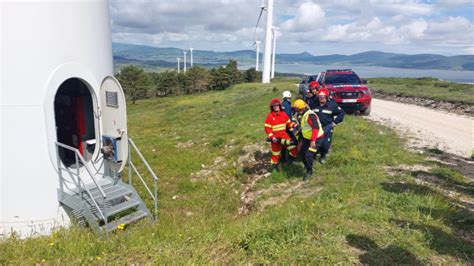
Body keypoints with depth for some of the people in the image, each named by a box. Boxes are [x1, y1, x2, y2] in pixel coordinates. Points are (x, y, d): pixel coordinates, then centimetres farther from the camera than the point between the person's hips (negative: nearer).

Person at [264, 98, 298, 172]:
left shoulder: (284, 114, 2)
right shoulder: (269, 116, -9)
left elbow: (289, 123, 8)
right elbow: (267, 128, -11)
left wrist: (294, 125, -13)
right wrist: (272, 137, -22)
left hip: (284, 136, 3)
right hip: (276, 139, -3)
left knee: (294, 149, -8)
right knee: (275, 154, 9)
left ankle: (289, 162, 16)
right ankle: (274, 166, 31)